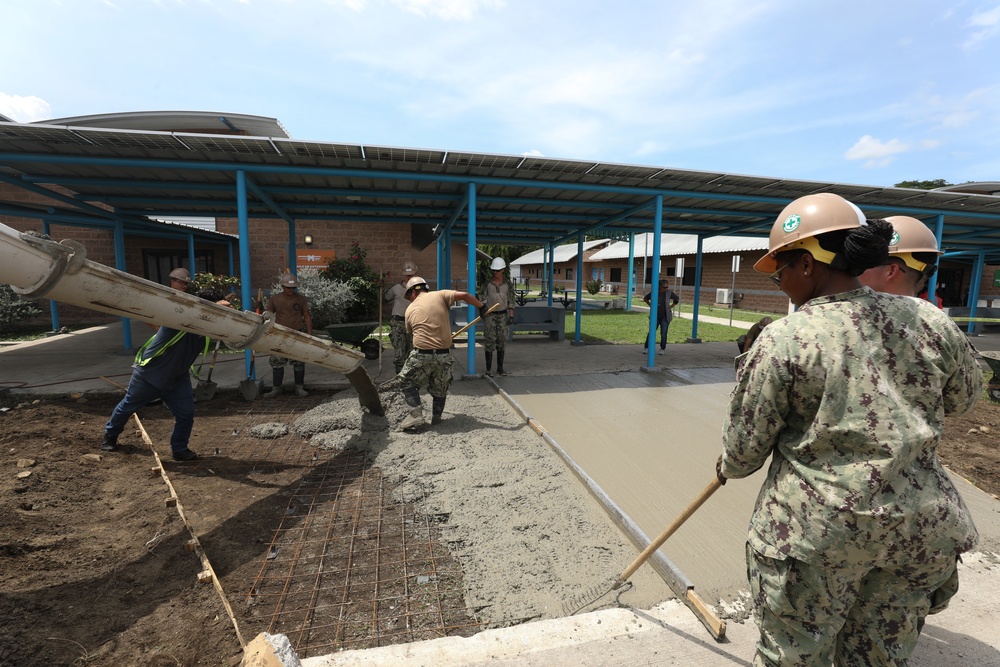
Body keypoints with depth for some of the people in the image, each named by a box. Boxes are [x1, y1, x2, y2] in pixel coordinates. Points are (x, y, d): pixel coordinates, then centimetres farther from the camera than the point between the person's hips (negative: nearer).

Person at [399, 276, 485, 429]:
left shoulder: (410, 309, 9)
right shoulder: (440, 295, 3)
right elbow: (464, 295, -8)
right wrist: (482, 307, 4)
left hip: (421, 355, -1)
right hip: (444, 355, 1)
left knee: (408, 383, 19)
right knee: (440, 388, 21)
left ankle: (416, 415, 7)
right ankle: (436, 417, 28)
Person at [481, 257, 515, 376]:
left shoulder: (508, 284, 2)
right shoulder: (487, 284, 0)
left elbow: (511, 301, 2)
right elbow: (483, 299, 1)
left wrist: (511, 316, -5)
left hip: (503, 315, 1)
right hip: (490, 315, -1)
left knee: (501, 341, 5)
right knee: (489, 341, -2)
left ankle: (500, 368, 13)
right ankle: (488, 369, 4)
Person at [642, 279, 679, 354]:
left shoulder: (669, 292, -8)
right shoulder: (653, 292, -9)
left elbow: (677, 299, 8)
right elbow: (645, 298, 9)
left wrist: (671, 307, 0)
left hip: (665, 316, 0)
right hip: (655, 316, 0)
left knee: (663, 333, -2)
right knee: (652, 332, -3)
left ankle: (662, 349, 11)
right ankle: (646, 347, 7)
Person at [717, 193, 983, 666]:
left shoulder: (783, 339, -18)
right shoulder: (930, 321, -2)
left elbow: (745, 445, -10)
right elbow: (963, 397, 17)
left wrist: (726, 468, 10)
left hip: (813, 530, -5)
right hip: (923, 528, 6)